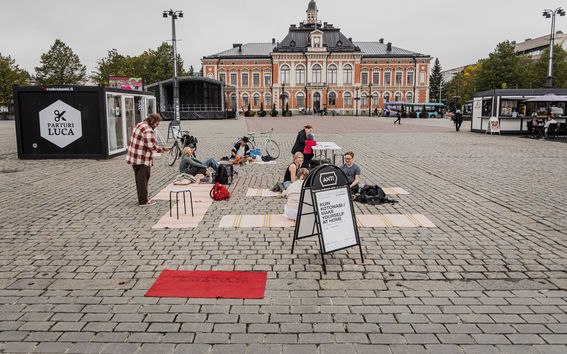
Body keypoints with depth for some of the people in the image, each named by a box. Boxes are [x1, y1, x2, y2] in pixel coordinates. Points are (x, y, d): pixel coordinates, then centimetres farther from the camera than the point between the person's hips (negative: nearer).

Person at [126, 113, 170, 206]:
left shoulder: (139, 125, 14)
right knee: (143, 180, -1)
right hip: (142, 160, -10)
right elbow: (152, 146, -24)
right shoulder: (148, 130, -19)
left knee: (139, 180, 18)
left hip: (134, 158, 10)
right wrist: (163, 149, -12)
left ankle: (142, 199, 29)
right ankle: (143, 201, 6)